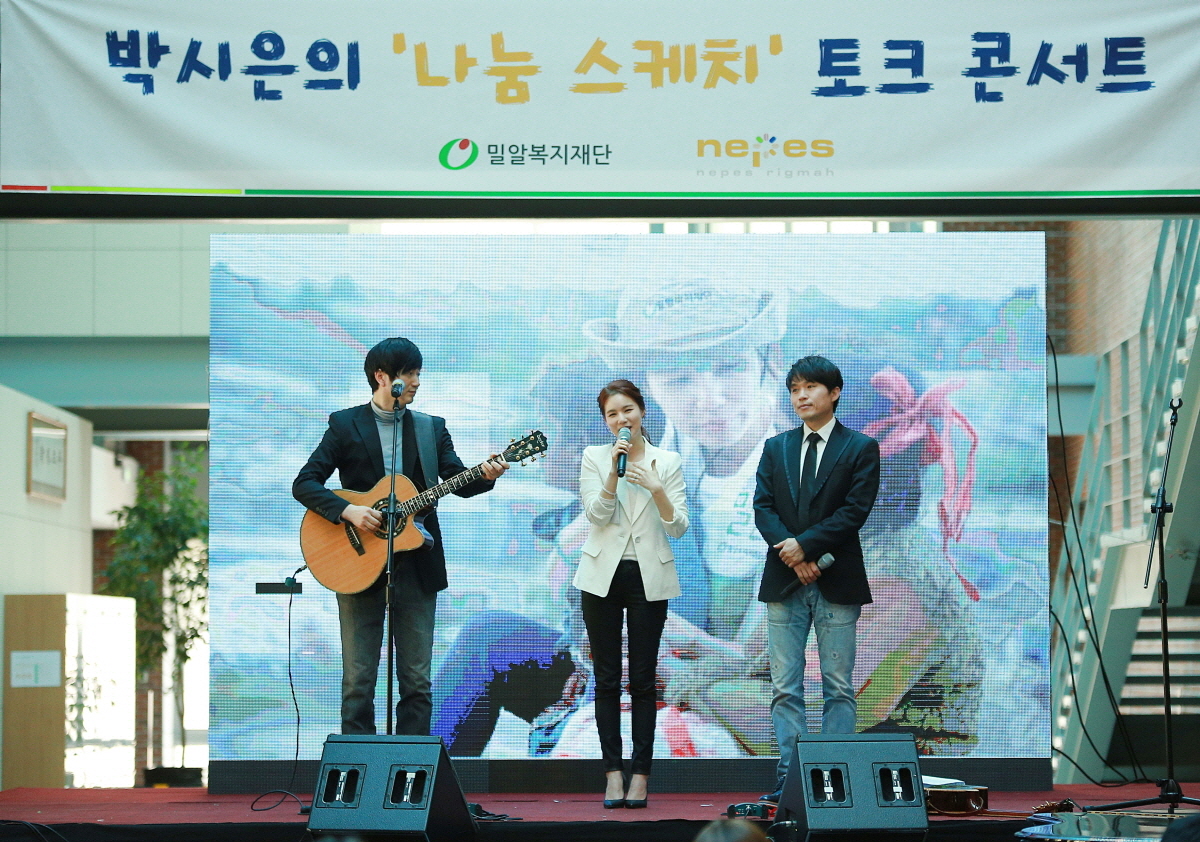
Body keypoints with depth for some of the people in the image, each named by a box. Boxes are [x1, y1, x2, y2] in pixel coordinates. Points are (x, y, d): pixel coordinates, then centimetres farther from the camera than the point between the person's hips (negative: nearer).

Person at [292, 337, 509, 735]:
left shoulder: (431, 428, 11)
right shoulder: (345, 425, 3)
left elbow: (459, 482, 1)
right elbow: (304, 483, -3)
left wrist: (485, 475, -21)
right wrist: (347, 511, -18)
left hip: (417, 565, 3)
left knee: (417, 680, 3)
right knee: (358, 680, 1)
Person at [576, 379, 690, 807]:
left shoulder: (667, 462, 3)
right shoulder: (594, 458, 5)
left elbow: (678, 527, -3)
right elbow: (596, 514, -8)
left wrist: (655, 489, -18)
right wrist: (615, 469, -18)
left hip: (649, 577, -1)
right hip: (603, 576, 1)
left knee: (644, 679, 1)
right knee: (607, 679, 3)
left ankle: (640, 775, 4)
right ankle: (613, 773, 7)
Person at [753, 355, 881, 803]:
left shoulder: (861, 448, 2)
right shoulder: (776, 448, 13)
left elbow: (855, 510, -8)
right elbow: (763, 508, 3)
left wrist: (805, 544, -15)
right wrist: (793, 556, -12)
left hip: (836, 583, -3)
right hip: (784, 581, 3)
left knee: (838, 687, 1)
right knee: (785, 688, 2)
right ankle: (787, 778, 3)